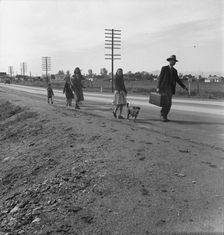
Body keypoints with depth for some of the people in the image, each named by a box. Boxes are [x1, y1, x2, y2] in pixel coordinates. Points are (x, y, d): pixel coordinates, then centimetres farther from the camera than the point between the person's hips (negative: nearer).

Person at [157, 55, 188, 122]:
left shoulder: (175, 70, 14)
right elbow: (160, 78, -5)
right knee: (165, 102, -14)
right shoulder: (164, 68, -2)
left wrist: (184, 87, 9)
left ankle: (164, 116, 8)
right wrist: (158, 87, -12)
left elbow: (177, 80, 17)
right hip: (163, 88, -5)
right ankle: (162, 115, -2)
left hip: (170, 88, 5)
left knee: (169, 103, 0)